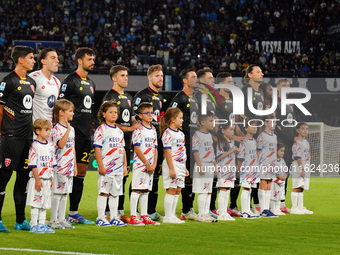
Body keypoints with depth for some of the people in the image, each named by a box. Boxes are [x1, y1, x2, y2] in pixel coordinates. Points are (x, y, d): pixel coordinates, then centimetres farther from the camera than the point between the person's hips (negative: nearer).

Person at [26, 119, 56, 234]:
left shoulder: (50, 146, 11)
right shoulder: (34, 146, -11)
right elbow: (33, 165, -13)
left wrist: (52, 179, 11)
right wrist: (37, 180, -17)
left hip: (47, 180, 7)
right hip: (37, 179, -7)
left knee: (44, 203, 10)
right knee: (36, 202, -5)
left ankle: (42, 224, 15)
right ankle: (34, 225, 0)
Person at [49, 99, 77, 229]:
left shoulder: (71, 129, 14)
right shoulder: (57, 129, -11)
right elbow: (61, 145, -26)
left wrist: (75, 165, 17)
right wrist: (68, 129, -30)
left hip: (69, 167, 8)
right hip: (60, 167, -8)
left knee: (65, 194, 11)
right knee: (57, 193, -4)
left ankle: (61, 219, 16)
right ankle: (53, 220, 2)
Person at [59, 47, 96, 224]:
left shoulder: (91, 84, 18)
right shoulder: (70, 81, -7)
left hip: (86, 135, 8)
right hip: (73, 134, -8)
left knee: (81, 172, 9)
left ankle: (74, 212, 15)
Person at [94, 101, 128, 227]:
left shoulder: (119, 131, 15)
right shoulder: (101, 129, -5)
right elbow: (97, 148, -9)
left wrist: (125, 166, 13)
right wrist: (101, 166, -15)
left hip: (118, 168, 6)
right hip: (106, 168, -6)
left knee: (115, 193, 9)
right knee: (103, 192, -5)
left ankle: (114, 217, 15)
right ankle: (101, 218, -1)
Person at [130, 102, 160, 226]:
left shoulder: (153, 131, 14)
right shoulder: (138, 130, -8)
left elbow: (155, 149, 14)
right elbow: (137, 148, -13)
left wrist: (154, 165, 1)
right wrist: (147, 163, -14)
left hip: (150, 166, 7)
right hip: (140, 164, -7)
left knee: (145, 190, 10)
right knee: (137, 190, -7)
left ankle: (144, 216, 14)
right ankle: (133, 217, -6)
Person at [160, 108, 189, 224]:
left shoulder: (180, 133, 16)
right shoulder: (168, 133, -12)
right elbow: (167, 151, -16)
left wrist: (185, 168, 19)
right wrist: (171, 168, -21)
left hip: (180, 164, 9)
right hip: (172, 163, -9)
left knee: (178, 190, 9)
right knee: (171, 190, -7)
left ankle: (172, 215, 14)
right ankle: (168, 216, -4)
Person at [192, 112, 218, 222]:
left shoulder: (209, 135, 16)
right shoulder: (197, 135, -10)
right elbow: (195, 151, -14)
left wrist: (215, 165, 19)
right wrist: (200, 166, -20)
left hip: (210, 166, 9)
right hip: (202, 165, -9)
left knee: (209, 192, 10)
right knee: (203, 192, -8)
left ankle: (206, 213, 14)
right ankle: (201, 214, -4)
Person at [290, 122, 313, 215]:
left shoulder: (306, 142, 18)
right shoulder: (297, 143, -10)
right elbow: (298, 157, -16)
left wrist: (308, 169, 18)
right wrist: (302, 169, -21)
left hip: (305, 168, 8)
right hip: (298, 167, -8)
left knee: (301, 188, 10)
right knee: (297, 188, -8)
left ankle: (300, 207, 13)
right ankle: (294, 208, -6)